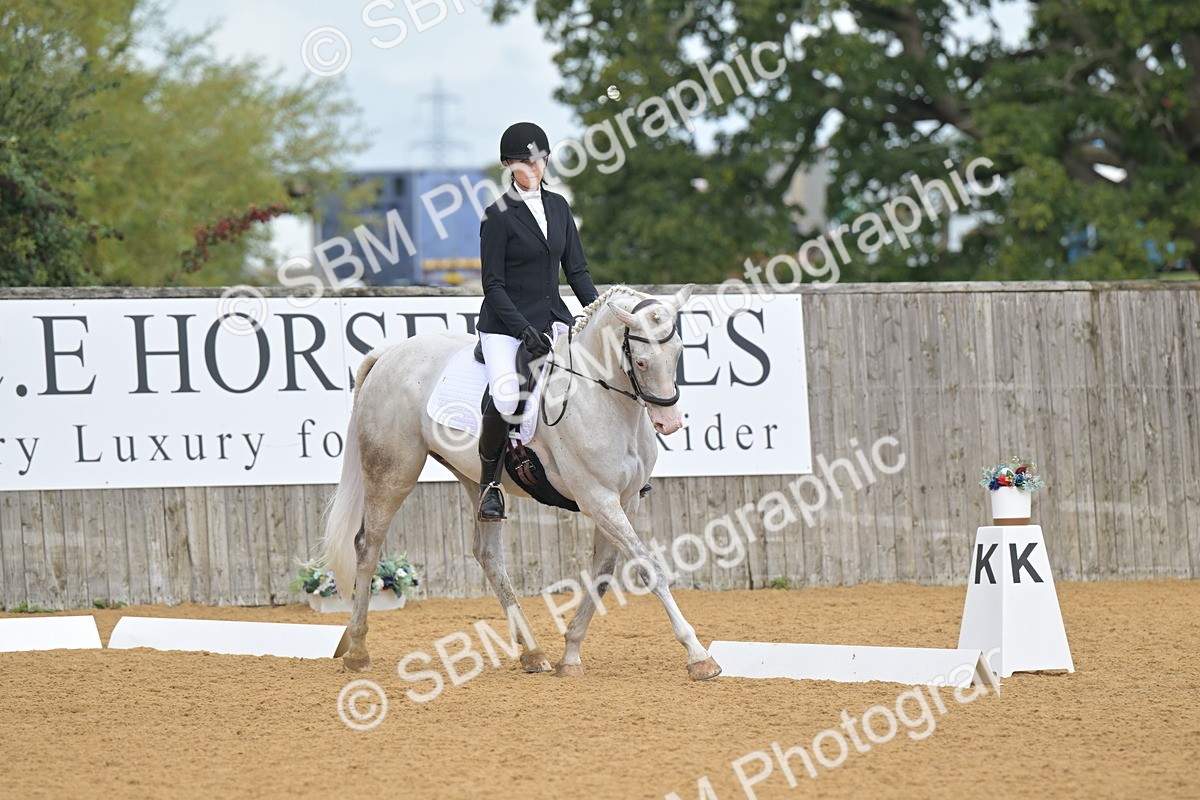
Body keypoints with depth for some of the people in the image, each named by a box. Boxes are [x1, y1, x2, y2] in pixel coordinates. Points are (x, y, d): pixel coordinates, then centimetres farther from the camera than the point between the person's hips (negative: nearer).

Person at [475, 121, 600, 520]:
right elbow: (493, 285, -10)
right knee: (506, 399, -29)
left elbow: (577, 270, 12)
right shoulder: (498, 214, -7)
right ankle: (490, 481, -8)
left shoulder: (558, 206, 10)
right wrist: (524, 330, -20)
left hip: (553, 318, 6)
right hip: (504, 323, -6)